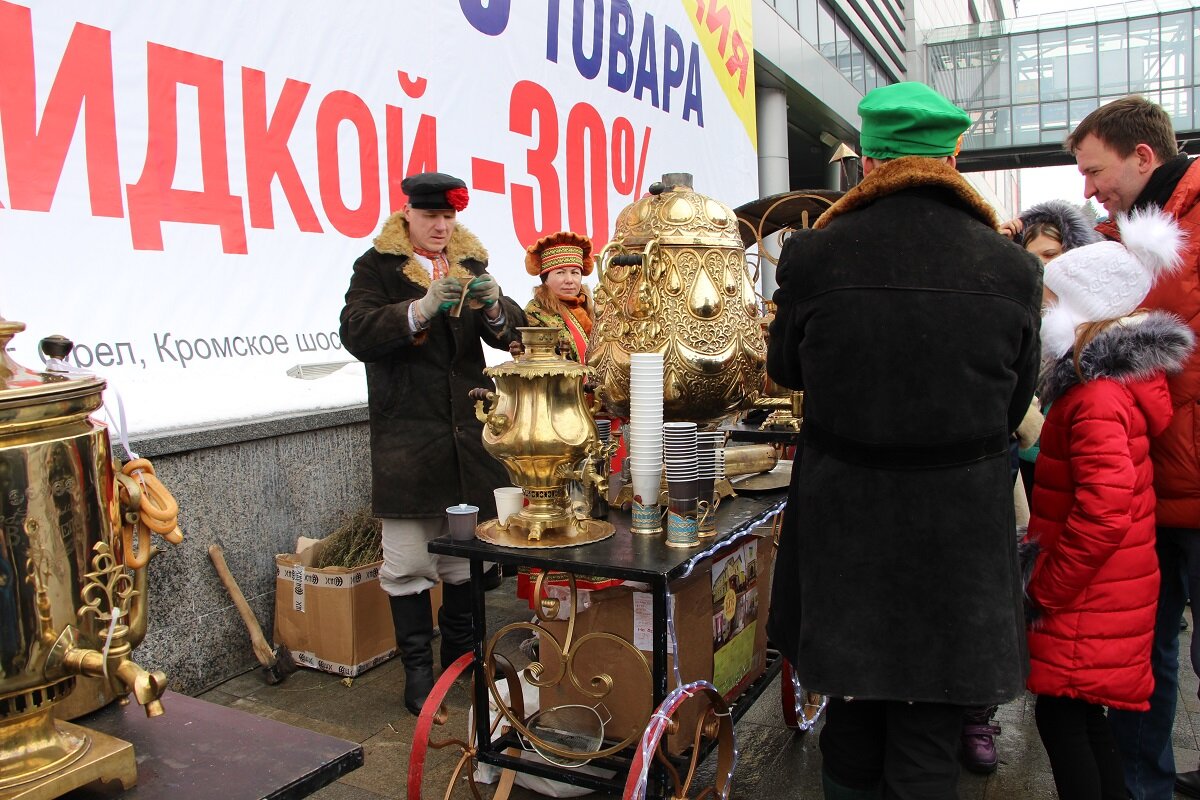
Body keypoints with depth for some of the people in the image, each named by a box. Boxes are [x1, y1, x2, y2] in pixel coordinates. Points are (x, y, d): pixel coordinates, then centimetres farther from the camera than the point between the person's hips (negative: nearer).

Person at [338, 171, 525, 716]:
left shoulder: (471, 264, 13)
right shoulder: (377, 267, 3)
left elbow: (511, 332, 5)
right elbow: (356, 331, -12)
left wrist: (493, 307, -18)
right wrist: (421, 309, -27)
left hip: (468, 430, 4)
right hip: (405, 435, -3)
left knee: (467, 551, 12)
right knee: (408, 560, 1)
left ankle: (460, 648, 30)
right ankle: (418, 665, 15)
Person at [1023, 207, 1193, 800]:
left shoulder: (1097, 399, -22)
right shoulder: (1113, 382, 11)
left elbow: (1104, 513, -30)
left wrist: (1045, 591, -21)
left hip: (1086, 596, -10)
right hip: (1102, 589, 10)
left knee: (1060, 716, 0)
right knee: (1083, 716, 19)